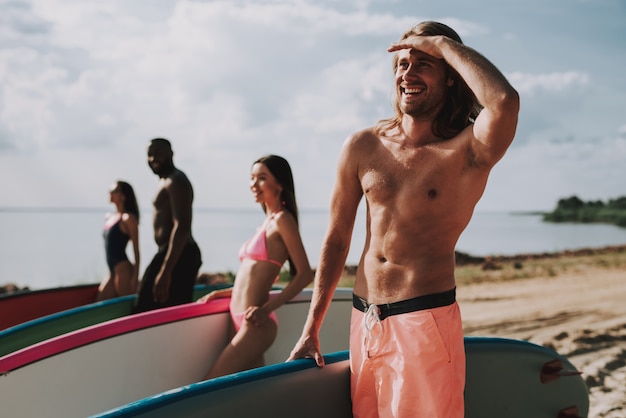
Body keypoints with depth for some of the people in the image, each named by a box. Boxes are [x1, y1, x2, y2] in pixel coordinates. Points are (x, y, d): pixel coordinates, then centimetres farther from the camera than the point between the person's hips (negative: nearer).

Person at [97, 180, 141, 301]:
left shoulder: (128, 218, -8)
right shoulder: (109, 217, 15)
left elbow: (136, 250, -11)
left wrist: (135, 277, -17)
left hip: (123, 270, -9)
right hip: (112, 273, 9)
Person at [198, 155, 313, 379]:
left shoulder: (282, 219, -8)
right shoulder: (267, 221, 17)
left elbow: (305, 274, -14)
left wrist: (266, 308, -20)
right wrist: (225, 292, 13)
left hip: (254, 325, -9)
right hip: (240, 321, 9)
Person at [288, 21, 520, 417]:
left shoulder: (469, 150, -8)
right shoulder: (362, 147, 4)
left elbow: (506, 102, -33)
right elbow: (336, 241, 10)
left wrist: (444, 43, -18)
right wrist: (311, 329, 11)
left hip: (424, 322, -4)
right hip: (363, 322, 5)